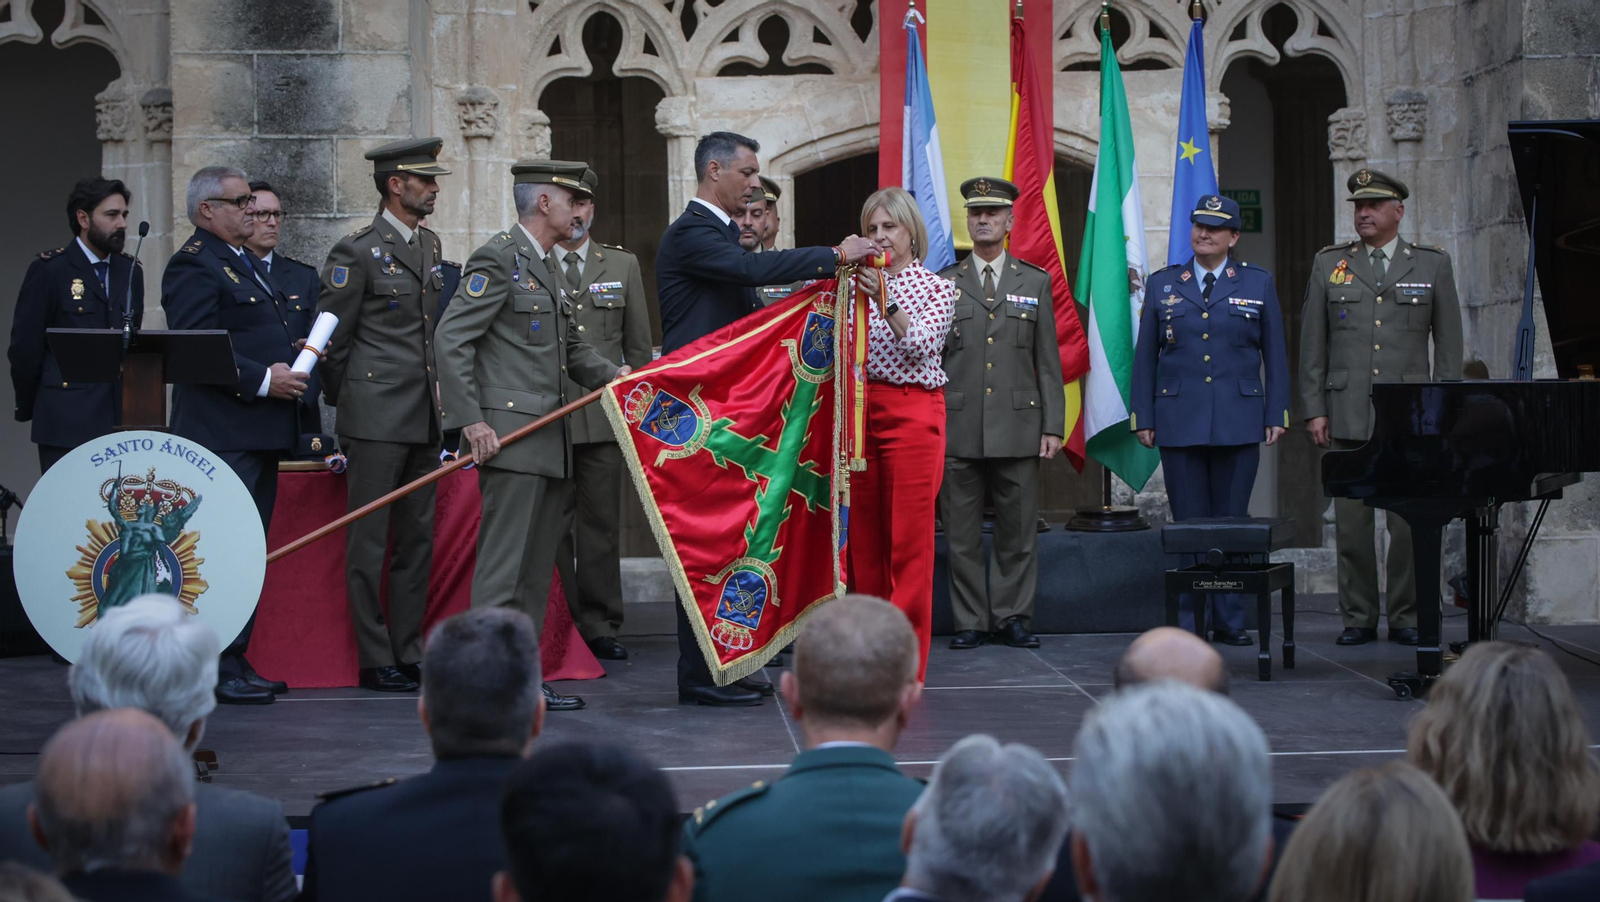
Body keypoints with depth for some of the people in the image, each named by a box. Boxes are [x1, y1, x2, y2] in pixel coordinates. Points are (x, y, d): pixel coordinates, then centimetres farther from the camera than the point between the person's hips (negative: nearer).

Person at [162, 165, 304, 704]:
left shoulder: (246, 263, 21)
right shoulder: (194, 266, -11)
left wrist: (290, 348, 14)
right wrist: (262, 378, -21)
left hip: (260, 432, 10)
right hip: (223, 433, -10)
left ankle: (236, 664, 18)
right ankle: (217, 672, -9)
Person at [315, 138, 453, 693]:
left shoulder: (430, 246, 15)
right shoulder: (357, 252, -8)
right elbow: (331, 340, -4)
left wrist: (442, 405, 18)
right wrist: (349, 405, 3)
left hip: (424, 418, 7)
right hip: (376, 420, -7)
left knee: (417, 540, 9)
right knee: (369, 542, -3)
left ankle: (410, 653, 16)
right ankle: (375, 662, 1)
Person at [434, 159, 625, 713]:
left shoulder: (546, 267, 21)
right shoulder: (499, 258, -9)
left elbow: (569, 346, 25)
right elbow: (451, 338, -14)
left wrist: (611, 375, 6)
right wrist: (471, 421, -19)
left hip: (549, 441, 10)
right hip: (510, 436, -10)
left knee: (537, 571, 11)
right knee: (503, 570, -10)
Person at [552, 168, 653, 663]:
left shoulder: (622, 265, 14)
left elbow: (639, 345, 15)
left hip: (604, 415, 2)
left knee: (601, 524, 3)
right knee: (552, 527, -1)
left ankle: (600, 627, 9)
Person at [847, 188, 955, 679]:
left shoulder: (935, 288, 4)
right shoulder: (861, 284, 14)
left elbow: (921, 345, -13)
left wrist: (886, 301, -24)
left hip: (912, 413, -4)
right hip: (861, 413, 4)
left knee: (909, 537, -6)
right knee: (864, 537, 5)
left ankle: (907, 662, -3)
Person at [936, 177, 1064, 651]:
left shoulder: (1035, 282, 11)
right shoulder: (944, 283, 9)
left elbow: (1048, 362, 9)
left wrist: (1053, 426, 2)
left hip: (1018, 427, 0)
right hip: (957, 429, 0)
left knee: (1019, 531, 2)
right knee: (962, 533, 2)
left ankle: (1013, 617, 12)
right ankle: (970, 621, 9)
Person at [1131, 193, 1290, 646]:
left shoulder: (1259, 284, 8)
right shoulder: (1162, 284, 10)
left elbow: (1275, 355, 9)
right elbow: (1144, 355, 10)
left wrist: (1276, 416, 2)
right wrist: (1143, 417, 4)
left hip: (1238, 424, 0)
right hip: (1179, 423, 0)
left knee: (1232, 523, 2)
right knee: (1188, 523, 1)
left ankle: (1229, 621, 9)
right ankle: (1186, 621, 6)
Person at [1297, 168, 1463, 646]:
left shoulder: (1432, 264, 8)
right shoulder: (1329, 264, 10)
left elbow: (1448, 344, 7)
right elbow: (1312, 344, 9)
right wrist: (1314, 409, 2)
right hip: (1348, 417, 1)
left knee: (1410, 524, -2)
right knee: (1351, 523, 2)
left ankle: (1406, 618, 8)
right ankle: (1358, 617, 10)